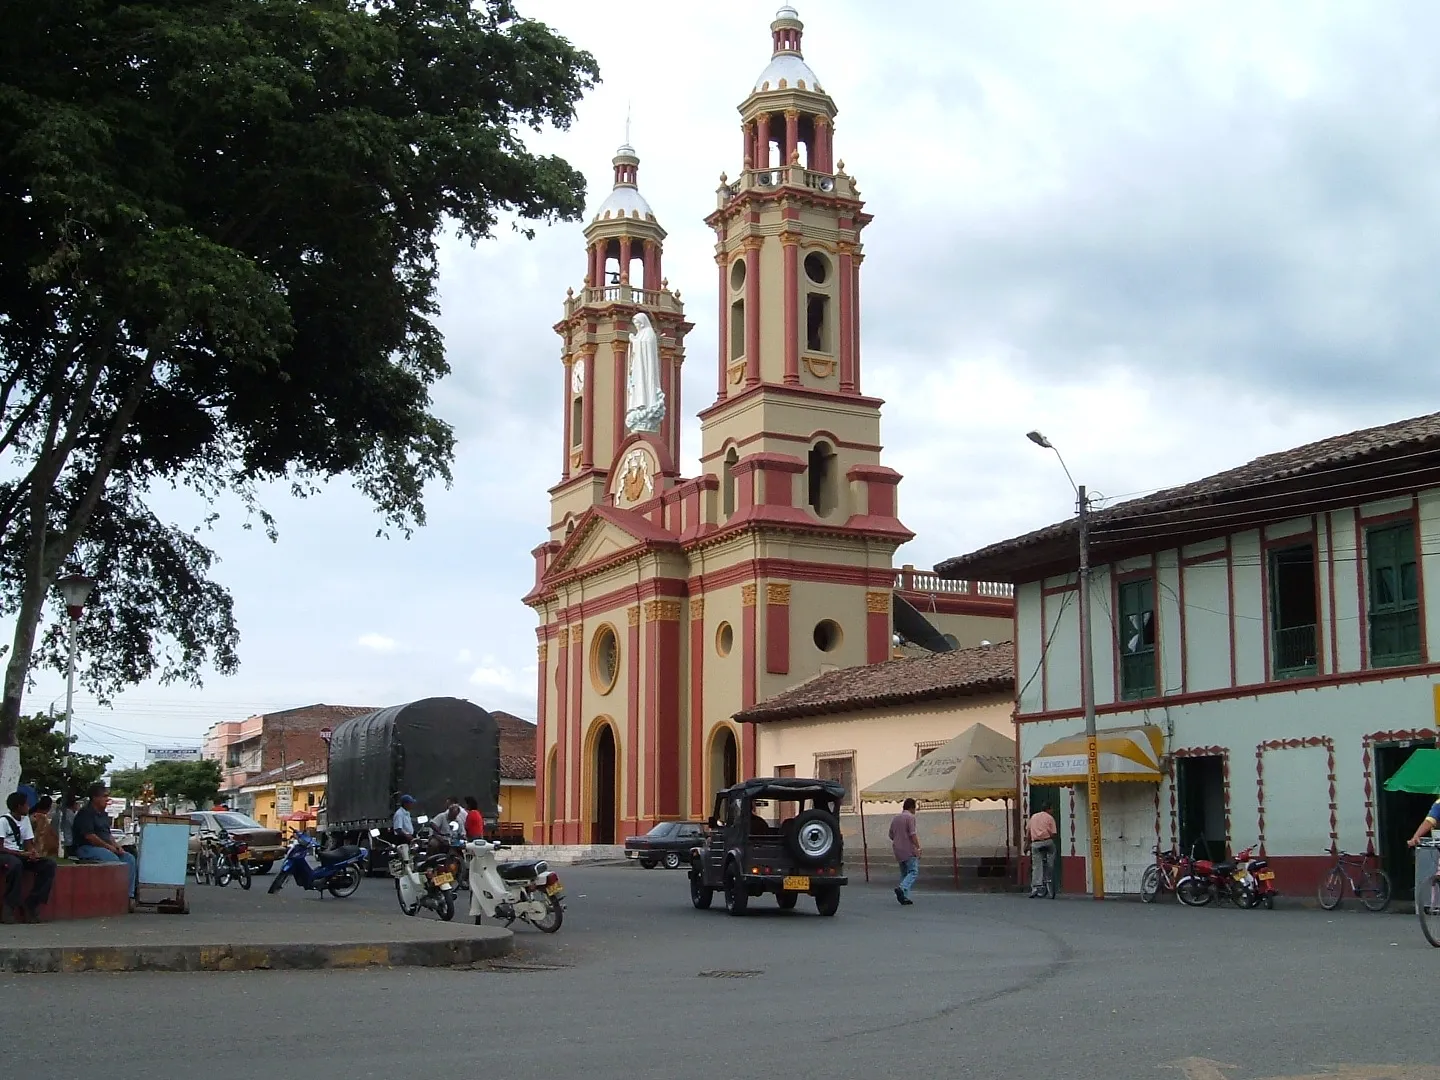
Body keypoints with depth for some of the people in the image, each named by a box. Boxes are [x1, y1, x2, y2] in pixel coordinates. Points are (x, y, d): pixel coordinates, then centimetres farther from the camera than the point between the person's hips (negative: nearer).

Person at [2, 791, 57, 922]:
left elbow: (28, 843, 12)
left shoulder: (25, 819, 13)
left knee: (49, 864, -15)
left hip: (21, 855, 7)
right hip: (5, 855, -7)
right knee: (16, 864, -42)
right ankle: (12, 906, -27)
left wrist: (33, 851, -12)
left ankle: (31, 904, -18)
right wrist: (22, 854, -24)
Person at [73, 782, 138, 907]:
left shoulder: (103, 814, 20)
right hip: (87, 848, -9)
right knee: (114, 860, -31)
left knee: (130, 858, -8)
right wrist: (108, 847, -15)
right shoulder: (86, 812, -10)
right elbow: (89, 836, -19)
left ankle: (129, 895, -14)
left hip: (105, 847, 9)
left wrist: (117, 846, 4)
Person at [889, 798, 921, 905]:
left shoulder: (895, 818, 15)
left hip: (898, 851, 8)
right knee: (913, 872, -9)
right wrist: (918, 848, -15)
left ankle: (904, 897, 5)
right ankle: (901, 888, -29)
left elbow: (891, 835, 19)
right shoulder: (910, 817, -8)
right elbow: (913, 834, -16)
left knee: (904, 873, 12)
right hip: (909, 851, -8)